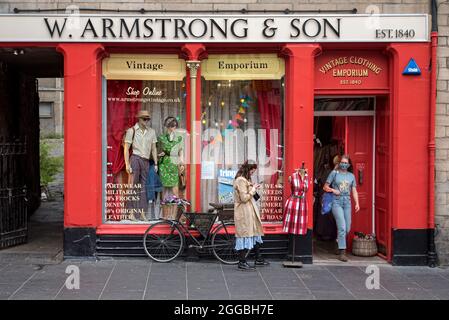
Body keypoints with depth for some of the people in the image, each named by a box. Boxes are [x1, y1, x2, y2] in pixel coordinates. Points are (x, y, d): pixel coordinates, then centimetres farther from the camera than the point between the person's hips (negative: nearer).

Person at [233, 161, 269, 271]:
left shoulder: (244, 180, 16)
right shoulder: (241, 180, -17)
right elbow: (244, 198, -21)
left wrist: (253, 189, 10)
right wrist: (253, 189, -12)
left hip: (249, 212, 11)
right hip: (244, 212, -11)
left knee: (255, 234, 16)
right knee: (245, 235, -6)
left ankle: (258, 259, 25)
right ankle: (242, 262, 0)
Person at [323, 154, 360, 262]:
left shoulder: (351, 176, 13)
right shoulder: (334, 173, 2)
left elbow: (354, 191, 10)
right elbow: (325, 187, 5)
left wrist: (357, 203, -2)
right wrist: (333, 190, -14)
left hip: (347, 202, 4)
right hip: (336, 202, -4)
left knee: (347, 228, 6)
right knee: (342, 227, -14)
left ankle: (339, 241, 36)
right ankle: (342, 252, -12)